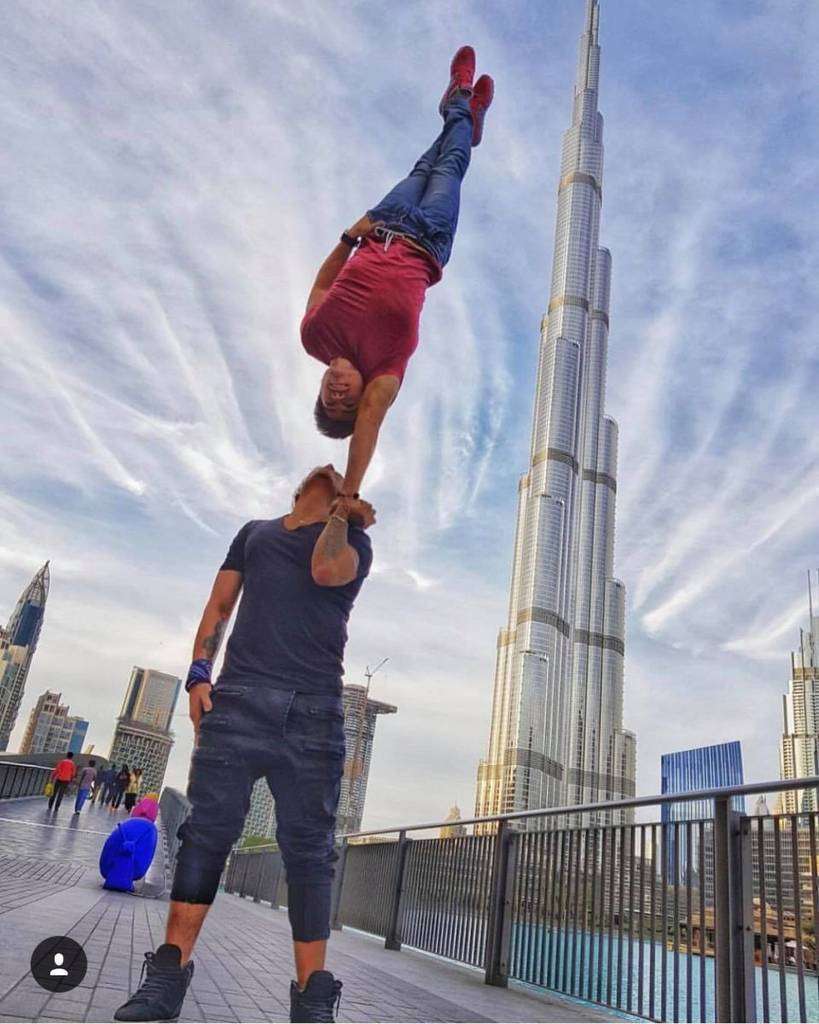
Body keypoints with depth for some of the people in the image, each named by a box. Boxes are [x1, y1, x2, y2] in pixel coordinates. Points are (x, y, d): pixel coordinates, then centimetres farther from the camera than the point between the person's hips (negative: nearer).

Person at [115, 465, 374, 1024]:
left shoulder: (353, 538, 14)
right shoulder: (255, 532, 25)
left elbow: (326, 570, -11)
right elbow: (219, 607, 18)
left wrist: (341, 514, 4)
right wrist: (199, 674, 4)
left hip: (313, 710, -2)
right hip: (238, 699, 2)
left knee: (308, 847, -4)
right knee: (207, 829, -2)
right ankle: (168, 977, 7)